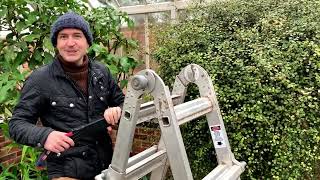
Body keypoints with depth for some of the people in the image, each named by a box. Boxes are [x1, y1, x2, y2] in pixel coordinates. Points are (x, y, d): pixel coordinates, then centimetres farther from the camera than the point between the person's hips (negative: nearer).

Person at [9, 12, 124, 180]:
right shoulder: (40, 79, -11)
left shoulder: (102, 72, 1)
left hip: (106, 163, 5)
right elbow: (17, 124, -9)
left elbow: (122, 102, 12)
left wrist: (117, 110, -12)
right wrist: (44, 136, -29)